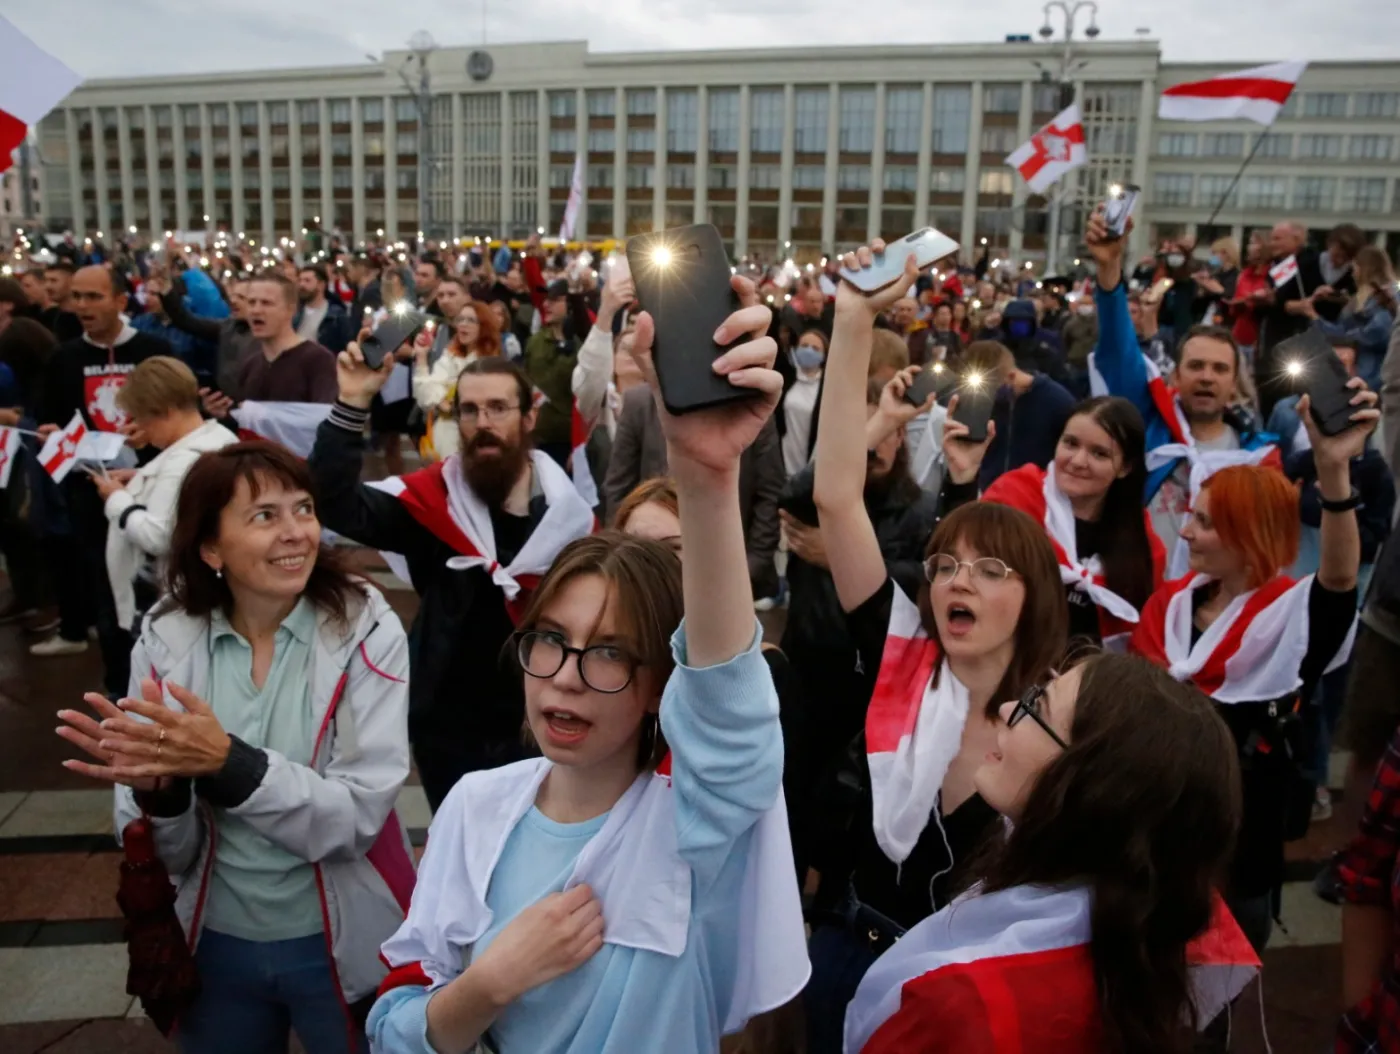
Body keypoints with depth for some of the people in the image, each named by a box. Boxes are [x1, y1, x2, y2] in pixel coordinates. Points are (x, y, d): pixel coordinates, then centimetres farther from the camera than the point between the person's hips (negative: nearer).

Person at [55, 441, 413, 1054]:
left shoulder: (365, 629, -16)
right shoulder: (166, 641, -8)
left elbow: (358, 817, -21)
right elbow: (173, 854, -5)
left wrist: (226, 762, -33)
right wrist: (157, 789, -26)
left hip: (339, 944, -2)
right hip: (217, 944, 3)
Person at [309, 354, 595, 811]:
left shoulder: (568, 513, -8)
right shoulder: (434, 496, -9)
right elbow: (335, 505, -21)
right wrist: (351, 406, -30)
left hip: (537, 729, 0)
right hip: (446, 729, 0)